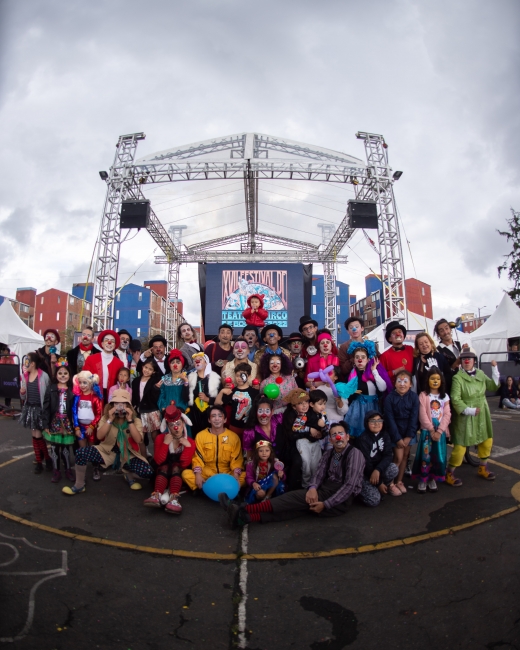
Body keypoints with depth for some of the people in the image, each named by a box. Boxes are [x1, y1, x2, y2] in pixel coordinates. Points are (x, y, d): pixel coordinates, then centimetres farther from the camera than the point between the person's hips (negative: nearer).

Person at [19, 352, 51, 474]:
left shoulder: (44, 376, -14)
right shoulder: (26, 376, 6)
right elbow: (24, 397, 15)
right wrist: (22, 392, -7)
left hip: (40, 409, -6)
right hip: (29, 408, 6)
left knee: (38, 436, -5)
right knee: (34, 436, 10)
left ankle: (47, 459, 15)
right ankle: (39, 462, 19)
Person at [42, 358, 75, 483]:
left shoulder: (72, 389, -1)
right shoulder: (51, 388, -3)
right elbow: (46, 407, -4)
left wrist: (75, 424, -5)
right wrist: (45, 424, -8)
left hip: (67, 422, 0)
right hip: (54, 422, 0)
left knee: (66, 447, 8)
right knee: (54, 447, 8)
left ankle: (68, 469, 22)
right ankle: (56, 471, 20)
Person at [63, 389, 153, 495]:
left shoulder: (136, 420, -5)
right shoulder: (105, 418, 0)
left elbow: (138, 440, -20)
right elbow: (99, 437, -15)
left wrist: (130, 421, -25)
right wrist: (110, 420, -23)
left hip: (128, 454, -1)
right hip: (108, 452, 1)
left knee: (148, 472, -24)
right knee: (81, 452, -23)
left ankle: (128, 474, 13)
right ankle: (79, 486, -1)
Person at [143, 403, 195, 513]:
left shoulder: (190, 442, -5)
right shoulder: (160, 438, -5)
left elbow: (184, 464, -15)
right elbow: (158, 461, -15)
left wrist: (187, 446, -25)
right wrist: (165, 443, -25)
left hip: (179, 474, 0)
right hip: (163, 472, 0)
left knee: (175, 467, -32)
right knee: (165, 467, -32)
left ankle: (174, 499, -55)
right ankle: (156, 496, -55)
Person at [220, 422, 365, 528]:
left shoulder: (354, 454, -7)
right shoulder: (328, 455, 15)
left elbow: (350, 485, -16)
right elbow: (319, 475, 0)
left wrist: (325, 504, -22)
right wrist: (313, 488, -23)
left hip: (341, 499, -6)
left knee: (300, 497, -24)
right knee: (300, 505, -20)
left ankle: (245, 509, -33)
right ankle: (247, 517, -38)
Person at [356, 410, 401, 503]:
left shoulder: (385, 436, -2)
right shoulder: (363, 439, -19)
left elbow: (388, 456, -14)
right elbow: (366, 464, -18)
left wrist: (377, 470, -31)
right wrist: (379, 483, -15)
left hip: (380, 469, 5)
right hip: (364, 473, -4)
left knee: (393, 468, -28)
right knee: (374, 500, -24)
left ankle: (389, 485, 3)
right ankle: (360, 489, 7)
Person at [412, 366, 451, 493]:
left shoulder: (445, 396, 6)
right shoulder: (423, 395, -3)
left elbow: (447, 415, -1)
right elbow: (423, 415, -9)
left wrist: (439, 431, -12)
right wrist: (432, 430, -13)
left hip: (440, 431, 3)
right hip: (427, 430, -3)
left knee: (439, 456, 4)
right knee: (426, 455, -4)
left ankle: (433, 479, 20)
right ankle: (422, 480, 7)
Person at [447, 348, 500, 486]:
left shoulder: (480, 374, 3)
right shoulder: (458, 378, -15)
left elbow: (493, 386, -1)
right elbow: (455, 399, -19)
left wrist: (494, 369, -6)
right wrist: (469, 410, -24)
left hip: (482, 415, 7)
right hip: (465, 416, -6)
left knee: (487, 441, 17)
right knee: (460, 445, -5)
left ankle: (483, 469, 38)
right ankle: (450, 474, 9)